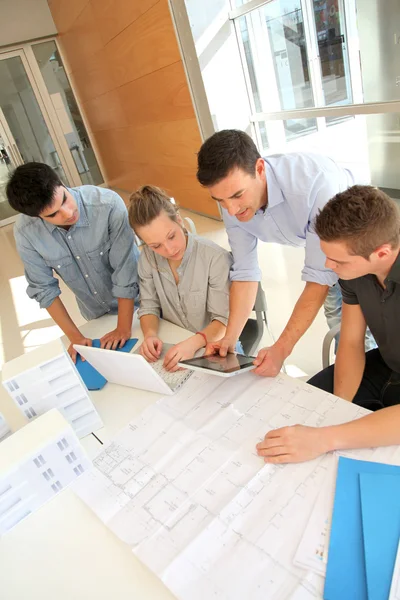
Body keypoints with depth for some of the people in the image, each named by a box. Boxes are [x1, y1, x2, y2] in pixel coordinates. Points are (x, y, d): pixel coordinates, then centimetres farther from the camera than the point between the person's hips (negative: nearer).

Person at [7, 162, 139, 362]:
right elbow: (43, 287, -10)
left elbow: (125, 270, -27)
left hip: (139, 301, -2)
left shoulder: (109, 204, -33)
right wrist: (75, 336, -11)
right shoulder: (25, 231, -20)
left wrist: (124, 328, -22)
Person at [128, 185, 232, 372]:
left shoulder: (216, 258, -20)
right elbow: (149, 306, -1)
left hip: (213, 348, -2)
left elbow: (224, 319, -18)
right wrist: (150, 334, -21)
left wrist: (194, 342, -35)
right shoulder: (148, 258, -6)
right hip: (172, 346, 3)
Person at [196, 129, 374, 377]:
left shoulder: (315, 181, -43)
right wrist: (230, 338, -25)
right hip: (315, 240, 5)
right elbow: (245, 271, -17)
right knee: (337, 315, 13)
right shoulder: (233, 202, -24)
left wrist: (281, 349, -40)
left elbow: (319, 276, -39)